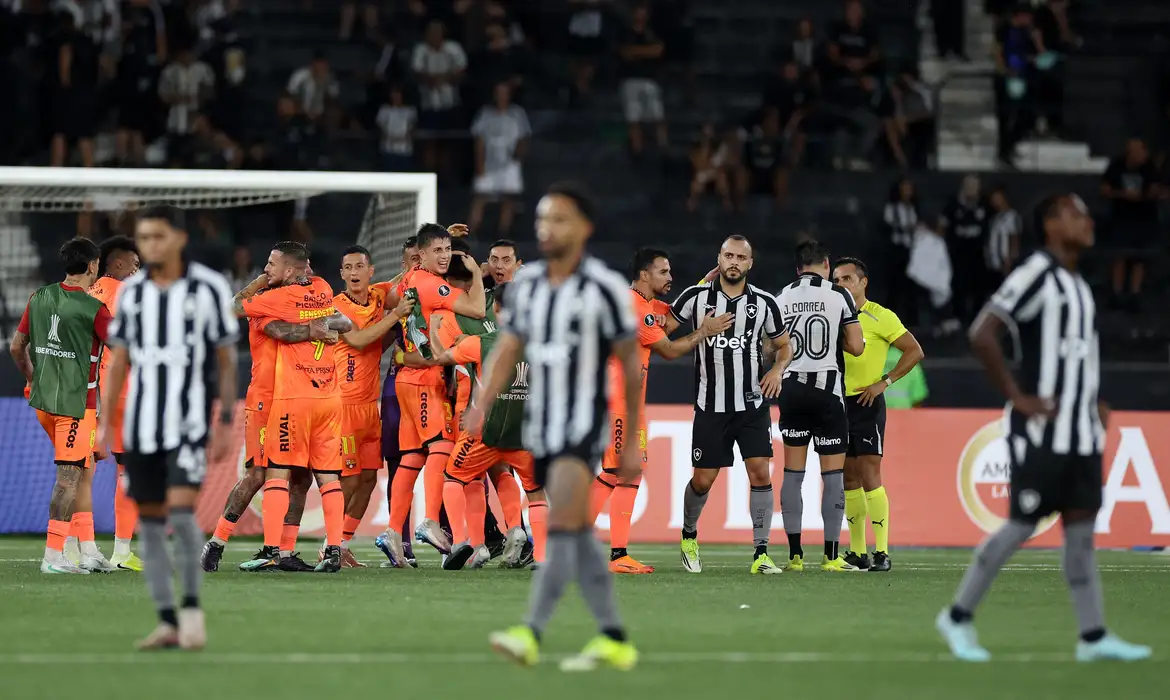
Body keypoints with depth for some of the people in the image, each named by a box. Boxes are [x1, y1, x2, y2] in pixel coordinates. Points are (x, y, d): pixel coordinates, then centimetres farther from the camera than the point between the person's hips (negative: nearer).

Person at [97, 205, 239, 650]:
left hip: (190, 421, -4)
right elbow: (119, 360, 13)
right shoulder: (131, 292, 8)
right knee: (150, 521, 3)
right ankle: (167, 622, 8)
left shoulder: (209, 288, -2)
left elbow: (226, 361, 2)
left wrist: (226, 422, -3)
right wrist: (105, 421, 7)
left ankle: (192, 605, -1)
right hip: (141, 425, 4)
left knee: (181, 511, -17)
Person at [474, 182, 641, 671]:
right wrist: (480, 407, -11)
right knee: (579, 537, 10)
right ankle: (614, 641, 18)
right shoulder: (526, 283, 8)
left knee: (561, 529, -19)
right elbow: (505, 353, 6)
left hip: (584, 428, -6)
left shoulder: (605, 288, -8)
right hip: (540, 429, 6)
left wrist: (632, 443, -2)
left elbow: (631, 366, -3)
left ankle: (530, 635, -28)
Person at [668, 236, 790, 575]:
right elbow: (660, 330, 6)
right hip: (711, 405, -1)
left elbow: (783, 345, 14)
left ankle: (761, 554, -6)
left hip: (752, 404, 1)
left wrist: (777, 370, -5)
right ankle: (689, 536, 32)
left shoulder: (764, 303, 1)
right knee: (703, 480, 4)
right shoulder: (697, 296, -3)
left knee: (760, 472, -10)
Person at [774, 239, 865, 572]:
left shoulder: (781, 298, 5)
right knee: (833, 474, 1)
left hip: (791, 389, 4)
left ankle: (795, 554, 6)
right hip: (827, 389, -4)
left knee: (793, 472, 7)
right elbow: (856, 346, -6)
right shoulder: (838, 295, -5)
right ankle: (831, 555, -1)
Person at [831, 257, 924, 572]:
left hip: (866, 403, -6)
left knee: (869, 476, -12)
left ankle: (881, 552, -11)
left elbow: (914, 351, -8)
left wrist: (884, 382, -12)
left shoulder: (879, 317, -6)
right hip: (838, 404, 6)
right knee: (848, 480, 7)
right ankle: (857, 552, 12)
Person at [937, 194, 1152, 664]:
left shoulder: (1078, 285, 16)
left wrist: (1093, 402, 15)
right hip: (1041, 430, -8)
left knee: (1081, 528, 5)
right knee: (1022, 525, -5)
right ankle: (958, 617, 8)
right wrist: (1017, 397, -18)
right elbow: (982, 335, -20)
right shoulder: (1036, 274, -11)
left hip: (1081, 431, 8)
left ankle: (1093, 636, 5)